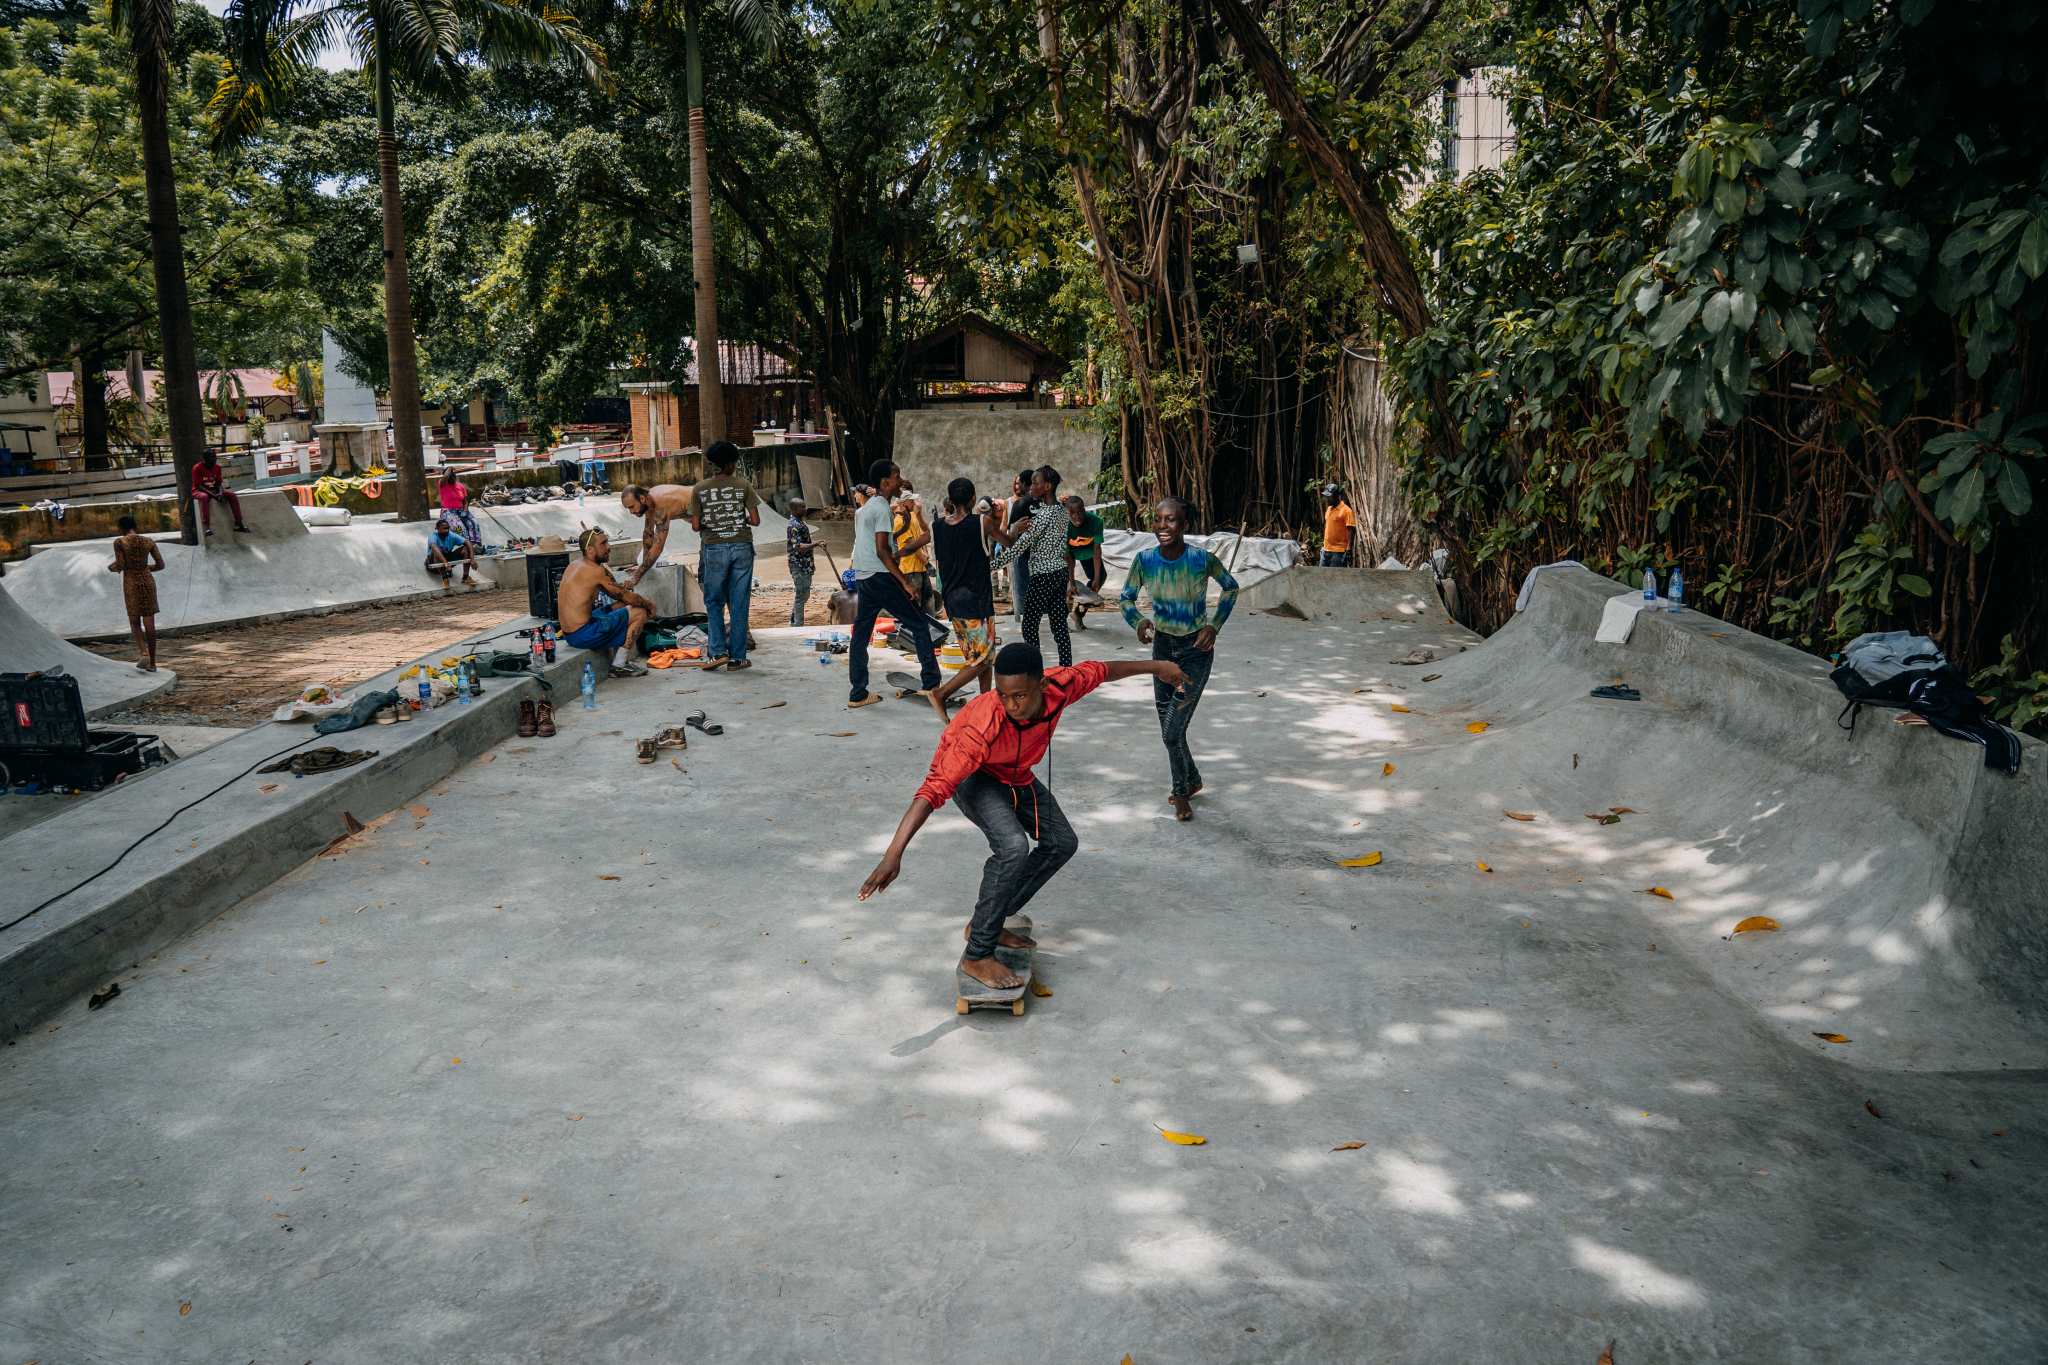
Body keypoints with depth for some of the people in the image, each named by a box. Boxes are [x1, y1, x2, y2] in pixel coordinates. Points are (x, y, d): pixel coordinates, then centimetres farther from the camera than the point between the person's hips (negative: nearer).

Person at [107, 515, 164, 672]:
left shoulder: (119, 542, -7)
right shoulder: (149, 541, 3)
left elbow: (120, 565, -11)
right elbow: (161, 565, 3)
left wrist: (112, 568, 12)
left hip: (131, 584, -2)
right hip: (148, 581, 3)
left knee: (134, 622, 12)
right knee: (149, 623, 6)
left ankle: (144, 653, -11)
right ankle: (152, 662, 8)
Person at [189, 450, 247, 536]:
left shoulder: (217, 467, 1)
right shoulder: (197, 468, -15)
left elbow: (219, 483, 4)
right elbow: (199, 486, -18)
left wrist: (220, 493, -18)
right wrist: (213, 495, -29)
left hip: (214, 490, 6)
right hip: (199, 491, -6)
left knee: (231, 494, -14)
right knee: (205, 497, -39)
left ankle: (238, 524, -14)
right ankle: (207, 527, -47)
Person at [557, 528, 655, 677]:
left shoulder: (575, 564, 14)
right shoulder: (595, 571, -16)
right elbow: (626, 596, -8)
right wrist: (648, 604, 8)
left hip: (569, 634, 10)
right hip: (583, 635, -10)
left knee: (621, 606, 24)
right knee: (640, 613, -4)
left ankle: (628, 657, 23)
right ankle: (619, 666, -1)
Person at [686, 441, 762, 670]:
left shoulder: (699, 488, 1)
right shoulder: (743, 485, 0)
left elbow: (696, 525, -1)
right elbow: (755, 520, -3)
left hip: (715, 549, 0)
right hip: (742, 547, 0)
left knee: (714, 602, 12)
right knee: (739, 604, 4)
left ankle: (718, 651, 1)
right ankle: (737, 657, 6)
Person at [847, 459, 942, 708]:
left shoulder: (864, 508, 17)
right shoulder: (882, 508, -12)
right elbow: (882, 550, -19)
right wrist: (905, 582, -19)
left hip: (862, 578, 9)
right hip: (881, 577, -9)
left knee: (860, 635, 7)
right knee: (920, 624, 0)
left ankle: (857, 693, 8)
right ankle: (931, 683, -1)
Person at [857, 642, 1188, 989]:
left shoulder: (1059, 686, -27)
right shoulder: (984, 728, -42)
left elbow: (1097, 671, -4)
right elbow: (934, 789, -43)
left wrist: (1153, 666, 11)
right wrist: (894, 854, -49)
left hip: (1016, 775, 7)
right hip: (971, 776, -7)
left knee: (1062, 842, 9)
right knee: (1013, 847, -29)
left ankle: (988, 923, 15)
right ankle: (977, 956, -17)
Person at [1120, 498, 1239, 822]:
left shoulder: (1203, 559, -20)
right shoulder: (1145, 560, -13)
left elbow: (1231, 588, -1)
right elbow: (1126, 597, 2)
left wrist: (1214, 626, -10)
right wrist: (1138, 621, -18)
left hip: (1196, 649, -4)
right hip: (1162, 646, 4)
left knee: (1173, 731, -8)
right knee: (1169, 728, 16)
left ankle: (1181, 792, 17)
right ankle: (1192, 781, 41)